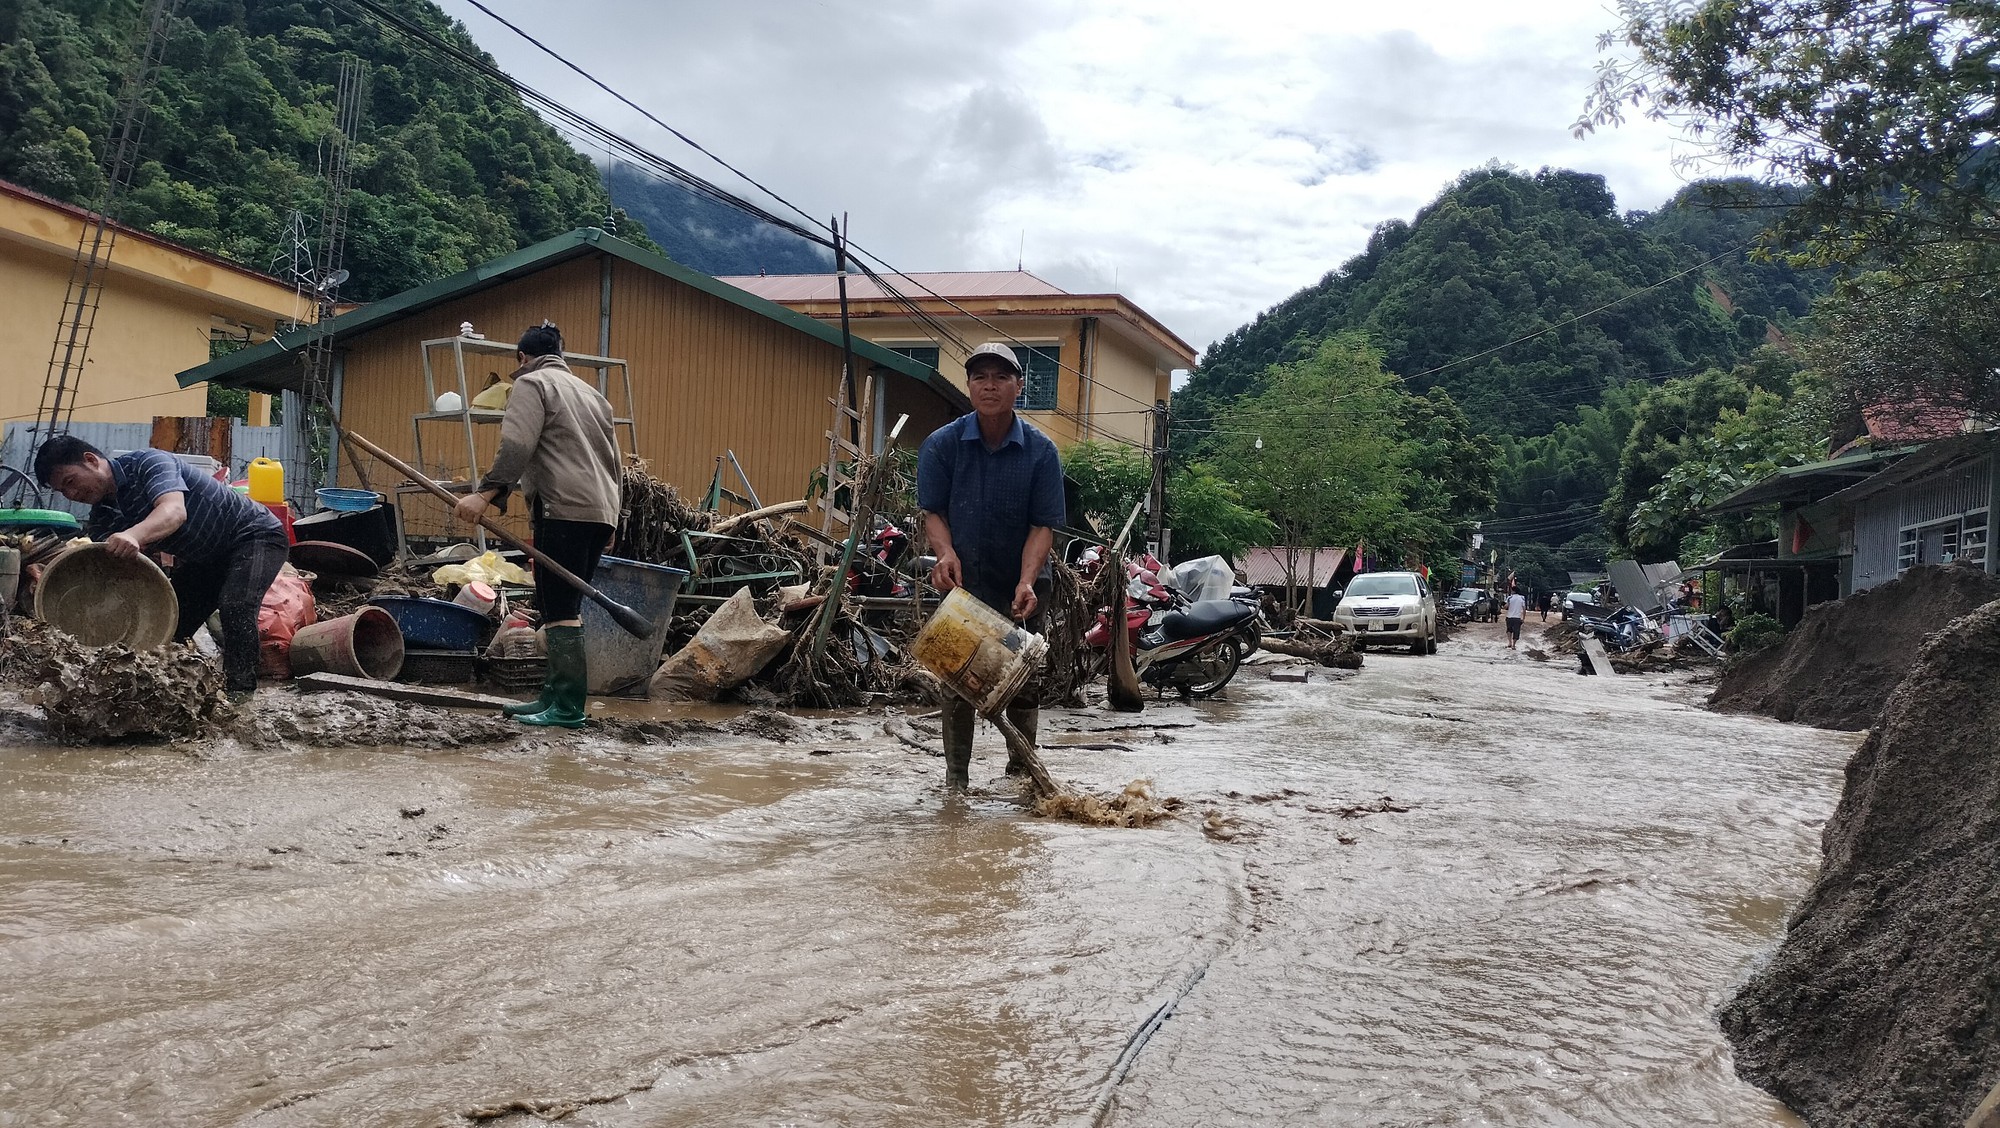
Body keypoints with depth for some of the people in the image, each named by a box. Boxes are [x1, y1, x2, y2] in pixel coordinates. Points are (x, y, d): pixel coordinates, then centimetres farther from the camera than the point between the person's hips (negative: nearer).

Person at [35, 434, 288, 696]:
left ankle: (239, 692, -27)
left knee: (235, 605, -31)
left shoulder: (148, 463, -24)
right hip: (205, 558, 9)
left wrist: (133, 535, -63)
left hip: (256, 534, -9)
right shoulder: (101, 520, -1)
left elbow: (175, 511, -43)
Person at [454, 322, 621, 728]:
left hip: (565, 510, -8)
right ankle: (553, 695, 13)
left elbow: (516, 447, -13)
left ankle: (568, 707, -13)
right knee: (566, 609, 11)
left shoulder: (532, 383, 3)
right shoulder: (591, 392, 28)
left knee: (559, 611, -10)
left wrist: (486, 494, -16)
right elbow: (614, 460, 27)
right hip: (601, 512, 8)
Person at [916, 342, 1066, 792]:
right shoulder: (942, 444, -6)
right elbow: (933, 511, -4)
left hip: (1022, 587, 0)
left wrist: (1026, 583, -25)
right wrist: (946, 552, -25)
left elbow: (1043, 525, -10)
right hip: (962, 585, 0)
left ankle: (1020, 773, 22)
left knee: (1024, 685, 6)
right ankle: (956, 778, 9)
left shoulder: (1041, 450, -7)